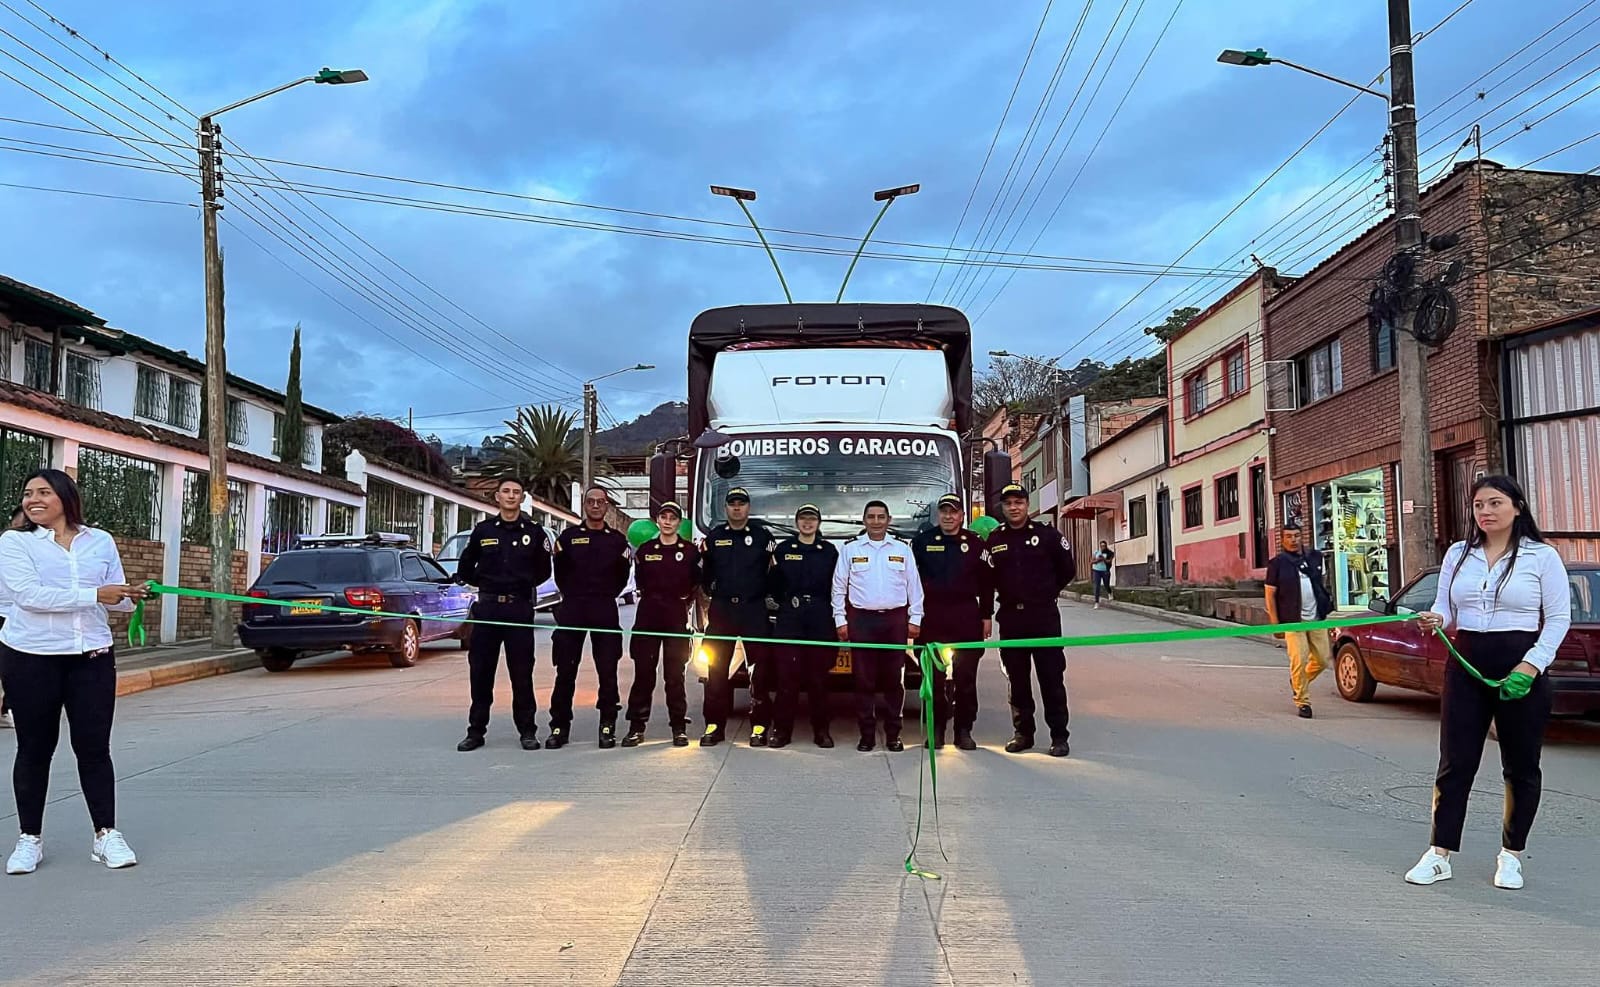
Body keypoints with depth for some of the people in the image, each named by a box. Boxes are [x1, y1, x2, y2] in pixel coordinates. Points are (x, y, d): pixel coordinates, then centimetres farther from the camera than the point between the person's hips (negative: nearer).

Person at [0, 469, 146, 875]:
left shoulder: (100, 541, 8)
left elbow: (117, 599, 7)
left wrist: (134, 597, -17)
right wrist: (94, 595, -21)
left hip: (92, 658, 2)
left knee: (94, 747, 2)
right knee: (34, 749, 7)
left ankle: (106, 834, 9)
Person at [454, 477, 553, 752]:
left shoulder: (534, 531, 4)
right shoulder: (483, 530, 7)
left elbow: (543, 571, 11)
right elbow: (465, 568, 17)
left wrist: (525, 584, 5)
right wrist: (484, 583, 10)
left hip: (520, 608, -1)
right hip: (487, 607, 2)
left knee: (522, 673, 1)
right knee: (480, 671, 4)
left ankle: (527, 731, 9)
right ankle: (476, 730, 12)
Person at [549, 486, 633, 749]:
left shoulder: (618, 540, 8)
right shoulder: (568, 537, 7)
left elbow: (623, 577, 12)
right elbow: (560, 573, 11)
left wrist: (607, 596, 7)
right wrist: (573, 595, 9)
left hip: (605, 611, 0)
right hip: (571, 610, 0)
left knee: (607, 671, 0)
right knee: (565, 671, 1)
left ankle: (607, 727, 7)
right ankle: (559, 726, 8)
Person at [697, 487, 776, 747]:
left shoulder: (763, 536, 5)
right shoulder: (713, 537, 10)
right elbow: (704, 572, 13)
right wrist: (710, 590, -2)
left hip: (755, 610, -1)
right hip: (721, 609, 2)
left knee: (760, 667, -3)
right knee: (716, 667, 1)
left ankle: (759, 727, 3)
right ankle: (714, 725, 6)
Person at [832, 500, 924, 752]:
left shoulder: (902, 549, 8)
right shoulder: (850, 549, 6)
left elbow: (914, 587, 8)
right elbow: (839, 588, 6)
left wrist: (915, 619, 2)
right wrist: (840, 620, 0)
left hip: (895, 620, 1)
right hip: (862, 620, -1)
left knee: (894, 679, 3)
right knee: (864, 679, 0)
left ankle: (893, 734, 10)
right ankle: (867, 734, 7)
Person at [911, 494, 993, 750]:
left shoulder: (975, 543, 5)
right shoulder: (922, 541, 5)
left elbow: (987, 582, 7)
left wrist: (987, 616, 4)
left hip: (967, 617, 0)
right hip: (933, 616, 0)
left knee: (966, 676, 2)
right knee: (935, 676, 2)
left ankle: (964, 730, 10)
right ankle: (936, 729, 11)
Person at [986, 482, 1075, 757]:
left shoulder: (1047, 534, -1)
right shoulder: (994, 539, 5)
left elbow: (1068, 569, 8)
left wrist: (1048, 593, 11)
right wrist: (1006, 595, 9)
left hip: (1044, 616, -2)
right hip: (1010, 618, 3)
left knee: (1052, 678, -1)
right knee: (1017, 679, 8)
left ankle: (1059, 736, 4)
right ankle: (1023, 733, 18)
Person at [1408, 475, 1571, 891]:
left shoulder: (1542, 556, -2)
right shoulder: (1458, 554, 9)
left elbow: (1559, 618, -4)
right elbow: (1446, 608, 11)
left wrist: (1532, 665, -14)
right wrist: (1434, 620, -13)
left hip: (1521, 668, -3)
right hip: (1466, 665, 3)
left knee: (1521, 766, 7)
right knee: (1455, 763, 2)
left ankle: (1511, 856, 21)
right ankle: (1439, 855, 5)